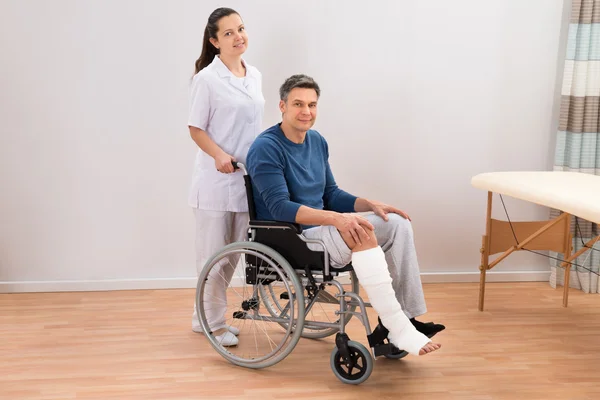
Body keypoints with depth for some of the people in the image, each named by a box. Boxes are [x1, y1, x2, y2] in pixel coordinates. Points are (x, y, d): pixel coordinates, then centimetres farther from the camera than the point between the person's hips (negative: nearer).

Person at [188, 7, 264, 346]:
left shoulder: (255, 75, 9)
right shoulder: (207, 79, -9)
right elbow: (196, 129, -8)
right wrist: (219, 155, -24)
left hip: (246, 178, 6)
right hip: (216, 179, -6)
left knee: (233, 252, 12)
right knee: (214, 253, 1)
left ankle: (206, 316, 26)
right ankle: (212, 322, 16)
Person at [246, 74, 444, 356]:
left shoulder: (317, 141, 11)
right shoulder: (266, 148, -15)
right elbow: (280, 208, -24)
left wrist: (370, 205, 0)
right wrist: (335, 219, -34)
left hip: (319, 227, 9)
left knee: (397, 224, -3)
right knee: (363, 233, -32)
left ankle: (406, 316, -6)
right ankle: (397, 329, -30)